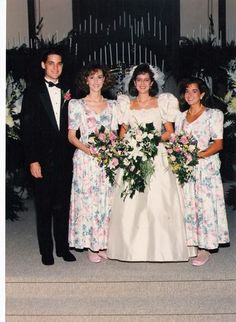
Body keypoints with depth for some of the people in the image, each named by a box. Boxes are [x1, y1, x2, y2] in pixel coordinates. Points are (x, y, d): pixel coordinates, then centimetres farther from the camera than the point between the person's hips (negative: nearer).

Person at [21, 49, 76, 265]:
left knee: (63, 206, 10)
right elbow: (27, 129, -4)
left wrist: (72, 155, 0)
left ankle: (63, 247, 23)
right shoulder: (33, 92, 0)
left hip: (65, 160, 3)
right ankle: (46, 250, 18)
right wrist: (32, 160, -11)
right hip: (43, 159, -3)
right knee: (44, 207, 7)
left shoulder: (67, 93, 10)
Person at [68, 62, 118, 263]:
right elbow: (71, 135, 0)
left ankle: (103, 243, 18)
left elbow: (114, 133, 13)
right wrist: (87, 149, -17)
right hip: (85, 159, -3)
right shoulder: (77, 105, 2)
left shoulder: (112, 105, 11)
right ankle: (91, 246, 11)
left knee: (106, 201, 6)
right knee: (87, 200, 0)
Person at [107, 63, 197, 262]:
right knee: (131, 202, -2)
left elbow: (170, 131, 6)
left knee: (158, 201, -6)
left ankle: (159, 245, 7)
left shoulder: (162, 102, 7)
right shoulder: (127, 104, 13)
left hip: (157, 157, -2)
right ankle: (133, 246, 9)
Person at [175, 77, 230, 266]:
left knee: (205, 204, -5)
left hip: (205, 167, -4)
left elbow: (218, 144, -7)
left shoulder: (214, 114, 1)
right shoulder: (181, 117, 17)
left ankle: (205, 249, 3)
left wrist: (199, 154, -20)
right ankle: (189, 244, 14)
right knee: (187, 205, 4)